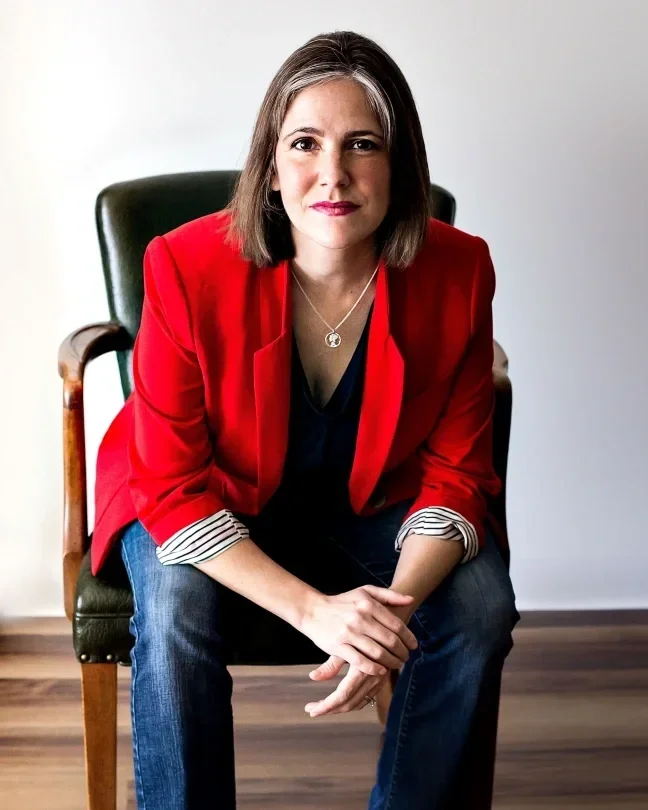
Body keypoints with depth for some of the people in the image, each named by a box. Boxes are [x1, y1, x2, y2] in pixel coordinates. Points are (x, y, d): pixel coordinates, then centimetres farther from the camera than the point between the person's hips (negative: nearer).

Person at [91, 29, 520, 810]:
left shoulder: (457, 273, -20)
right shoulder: (189, 268, -27)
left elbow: (455, 474, -12)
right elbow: (173, 486, -22)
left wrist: (395, 608, -31)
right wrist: (313, 608, -34)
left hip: (372, 496, 2)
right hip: (213, 497, -2)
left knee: (481, 606, -20)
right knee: (175, 612, -31)